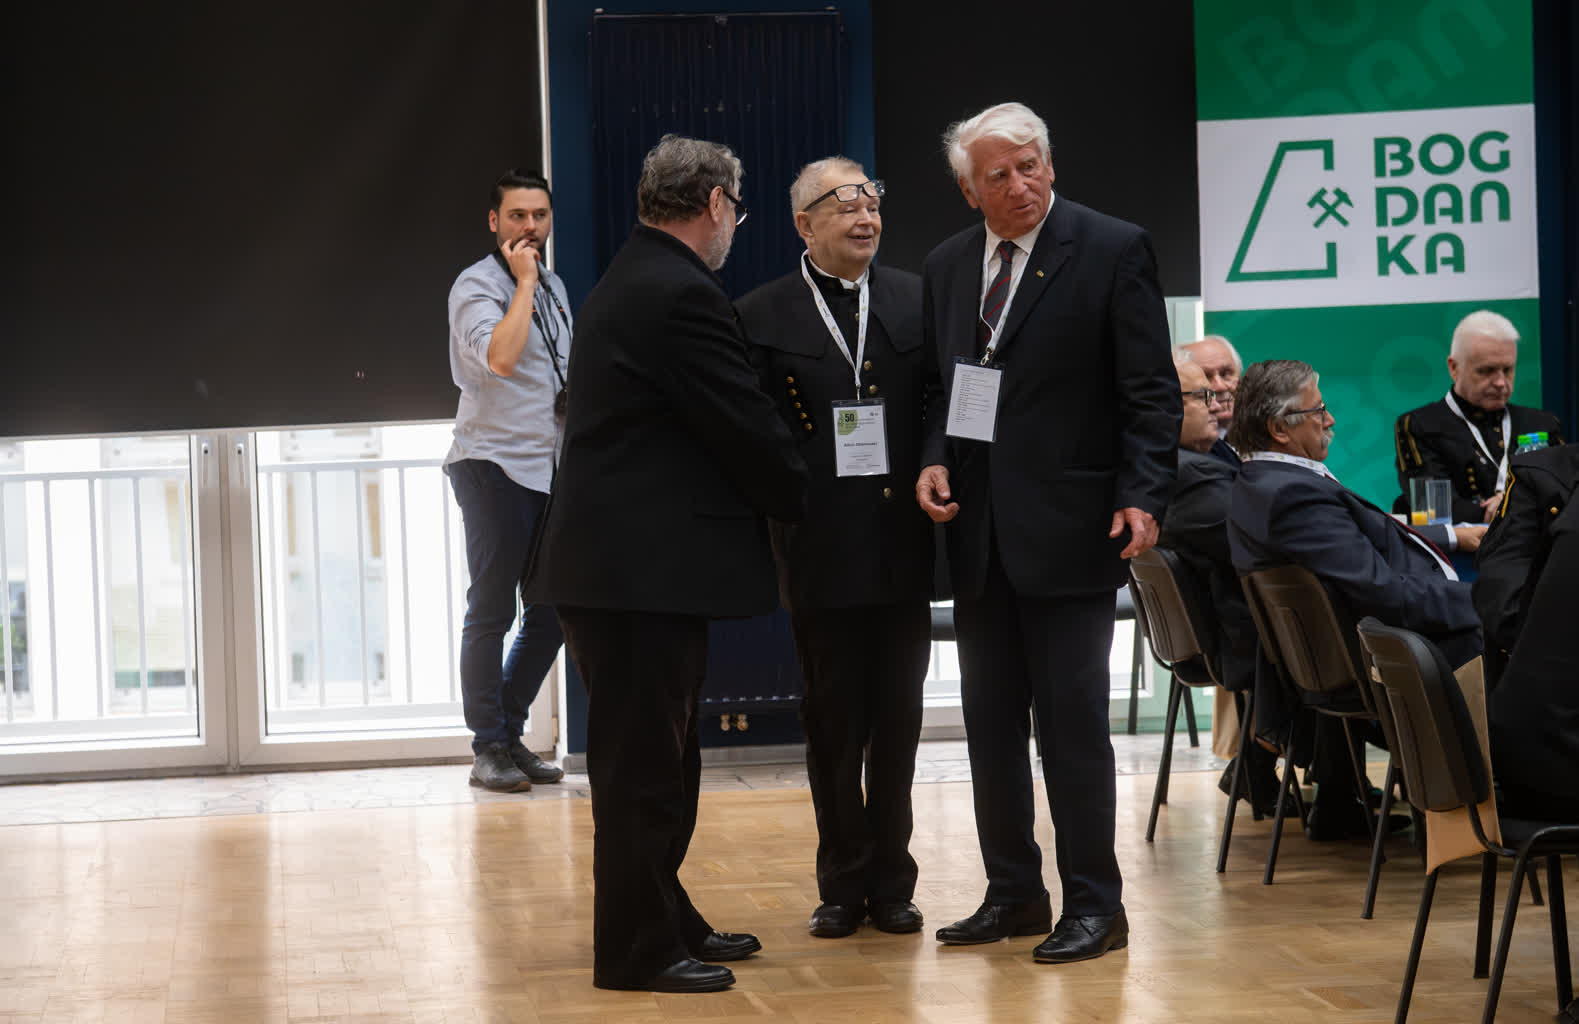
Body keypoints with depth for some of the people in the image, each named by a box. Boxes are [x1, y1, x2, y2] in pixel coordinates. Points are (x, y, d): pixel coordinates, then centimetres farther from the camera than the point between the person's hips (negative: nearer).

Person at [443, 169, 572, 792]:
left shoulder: (554, 288, 16)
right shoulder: (477, 285, -8)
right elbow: (499, 356, -27)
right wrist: (525, 281, -18)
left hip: (547, 469, 8)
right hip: (494, 466, -8)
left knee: (552, 612, 9)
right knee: (492, 612, -3)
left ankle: (509, 734, 20)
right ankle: (489, 749, 4)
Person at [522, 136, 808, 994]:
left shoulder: (624, 286, 16)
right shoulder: (682, 296, -16)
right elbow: (748, 432, -14)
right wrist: (809, 499, 3)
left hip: (618, 562, 10)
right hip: (645, 570, -10)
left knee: (654, 760, 18)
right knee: (643, 766, -2)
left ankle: (664, 923, 27)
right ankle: (637, 951, 5)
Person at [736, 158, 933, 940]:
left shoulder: (915, 301, 7)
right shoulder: (762, 317, -1)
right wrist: (783, 506, -13)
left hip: (902, 547, 2)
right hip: (821, 552, -2)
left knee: (898, 719, 8)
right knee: (831, 722, 6)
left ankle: (891, 882, 19)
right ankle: (844, 884, 17)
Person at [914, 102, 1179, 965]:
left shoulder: (1114, 252, -5)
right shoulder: (946, 267, 11)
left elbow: (1150, 392, -7)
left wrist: (1142, 496, -17)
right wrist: (934, 460, -1)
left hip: (1068, 530, -6)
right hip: (979, 534, 6)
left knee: (1072, 724, -2)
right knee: (991, 724, 11)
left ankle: (1093, 906, 8)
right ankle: (1012, 893, 22)